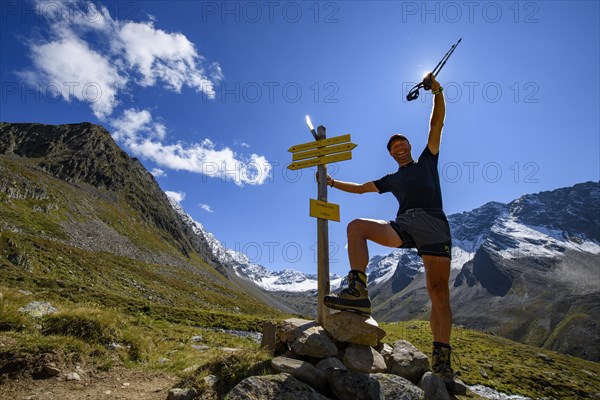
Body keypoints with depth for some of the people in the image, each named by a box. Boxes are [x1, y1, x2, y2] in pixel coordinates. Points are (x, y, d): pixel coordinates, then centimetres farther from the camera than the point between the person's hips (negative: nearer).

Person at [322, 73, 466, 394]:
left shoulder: (427, 160, 26)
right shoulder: (391, 179, 30)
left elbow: (436, 124, 19)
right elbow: (360, 188, 34)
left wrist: (437, 93, 11)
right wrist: (332, 182, 34)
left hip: (433, 224, -2)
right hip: (403, 226, 3)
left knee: (439, 292, -11)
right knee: (356, 227, -20)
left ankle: (442, 364, -8)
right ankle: (358, 292, -31)